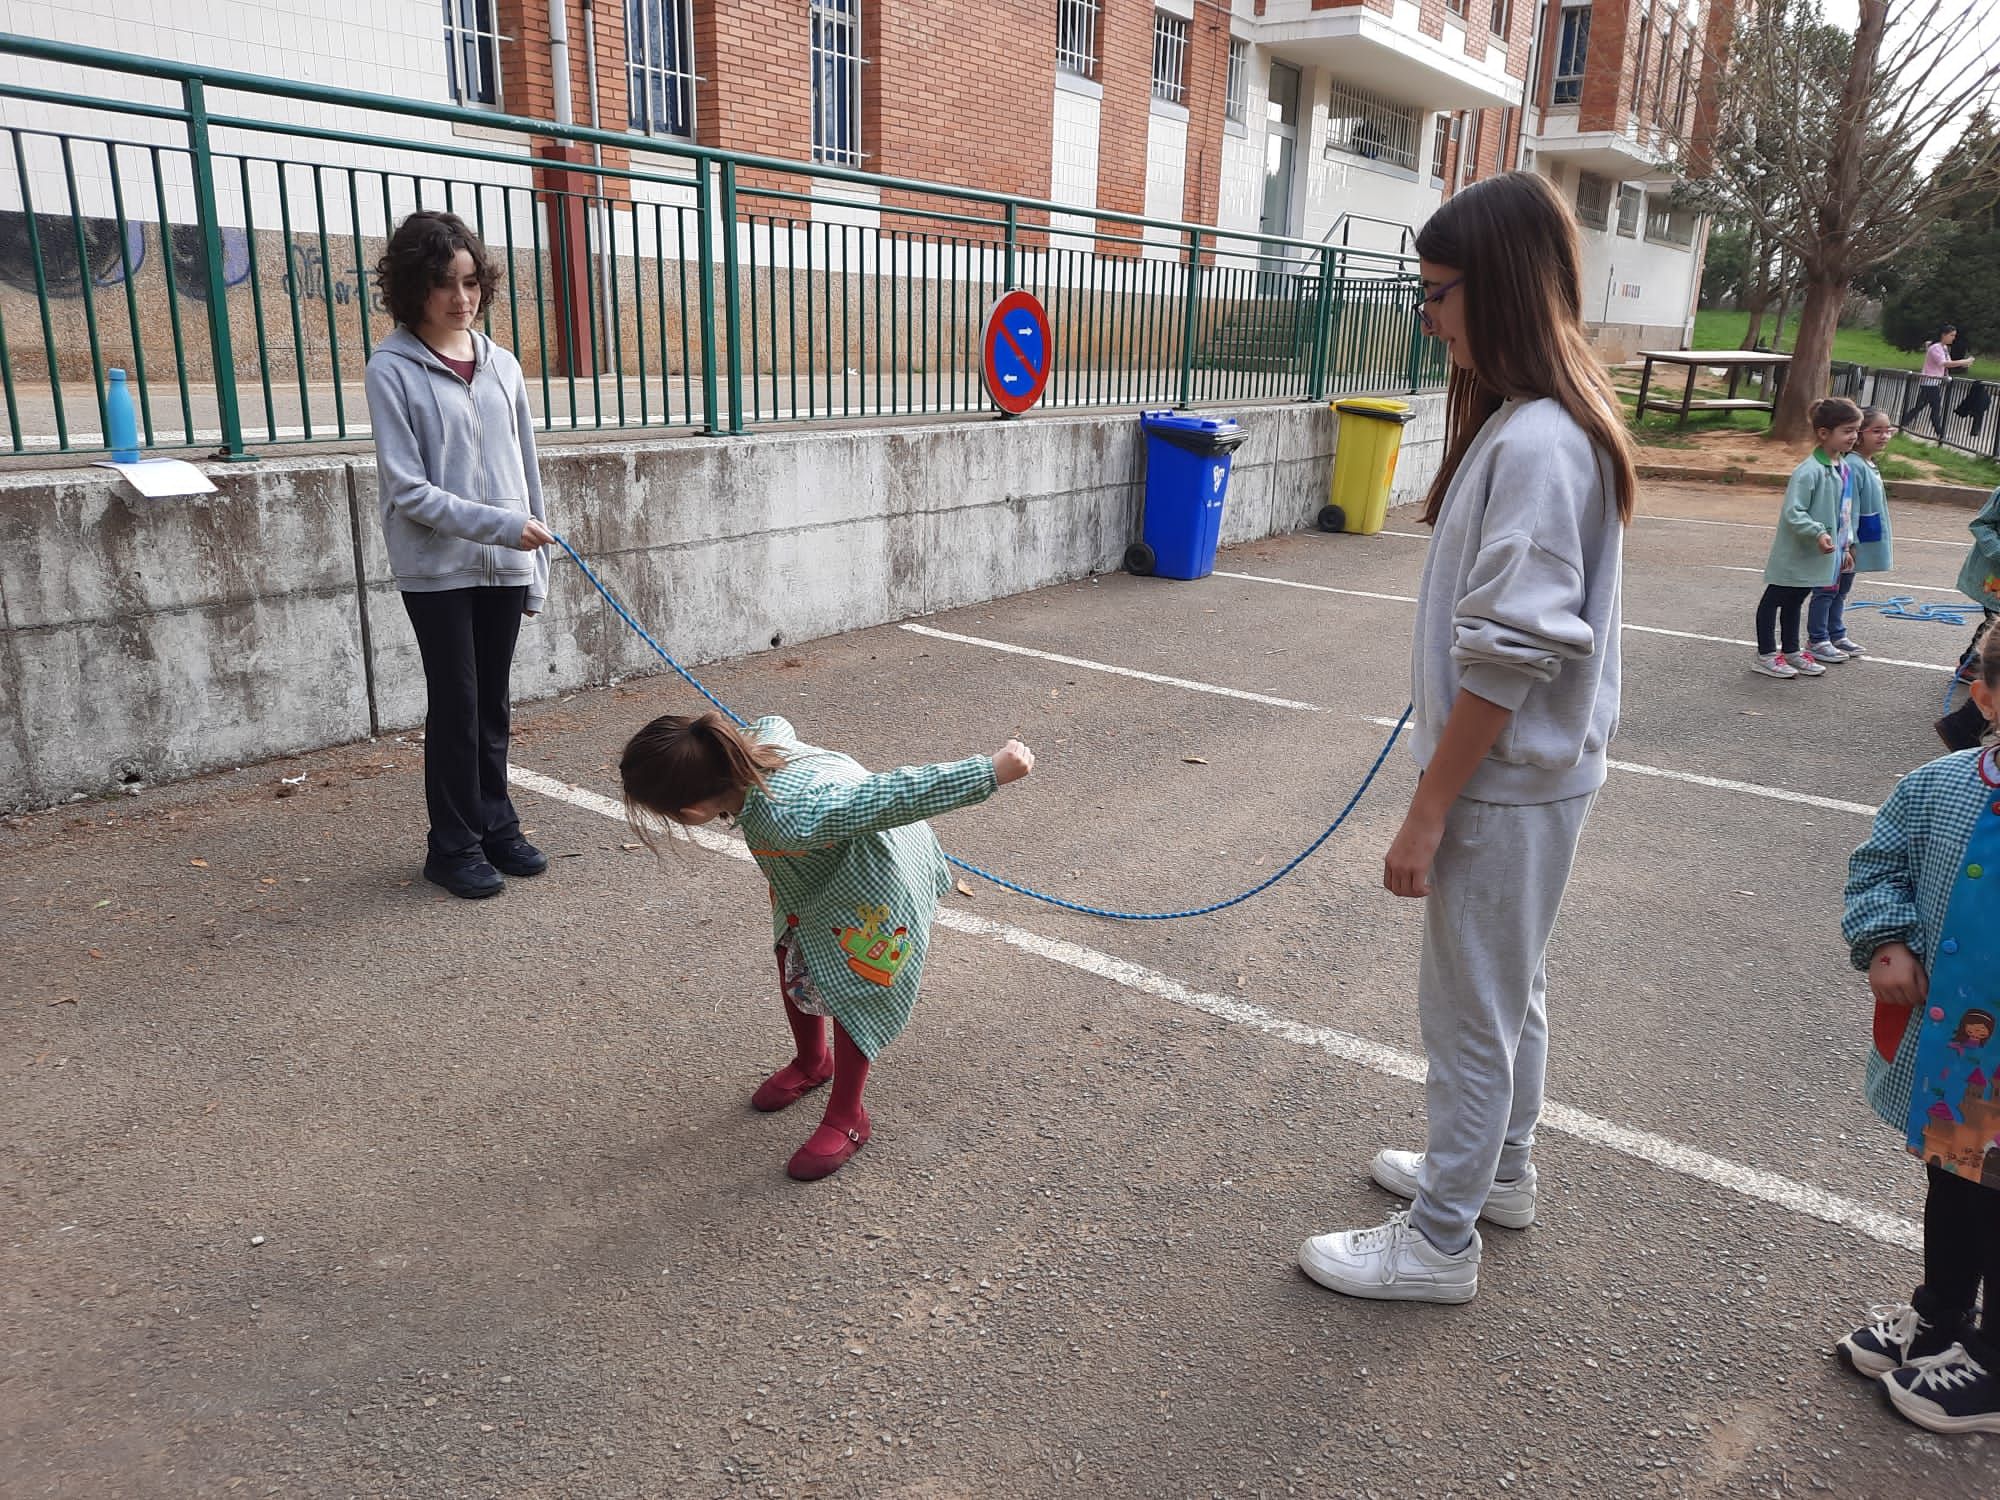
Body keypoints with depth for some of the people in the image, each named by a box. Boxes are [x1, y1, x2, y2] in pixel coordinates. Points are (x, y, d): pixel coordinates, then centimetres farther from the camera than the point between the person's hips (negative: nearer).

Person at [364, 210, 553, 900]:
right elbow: (408, 490, -12)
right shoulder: (393, 369, -7)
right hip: (438, 567, -4)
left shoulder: (501, 364, 8)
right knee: (456, 705, 2)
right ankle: (455, 847, 15)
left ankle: (496, 828, 25)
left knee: (493, 705, 12)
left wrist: (536, 570, 10)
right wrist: (501, 525, -20)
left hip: (505, 565, 4)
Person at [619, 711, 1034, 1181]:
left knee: (848, 989, 0)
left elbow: (898, 794, -46)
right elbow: (776, 725, 2)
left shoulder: (790, 820, -47)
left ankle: (846, 1119, 21)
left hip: (875, 882, -8)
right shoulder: (753, 743, -24)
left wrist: (991, 771, -41)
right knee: (794, 959, 19)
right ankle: (811, 1062, 45)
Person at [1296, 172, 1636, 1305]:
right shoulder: (1552, 421, 8)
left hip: (1508, 783, -10)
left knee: (1473, 1008, 4)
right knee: (1511, 986, 23)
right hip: (1532, 771, 10)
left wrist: (1427, 813, -19)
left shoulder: (1534, 443, -23)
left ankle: (1440, 1243, 21)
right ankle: (1497, 1170, 43)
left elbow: (1508, 658, -25)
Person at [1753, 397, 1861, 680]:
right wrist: (1818, 532, -33)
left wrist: (1844, 545, 17)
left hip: (1819, 558, 9)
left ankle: (1790, 651, 32)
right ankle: (1766, 654, 14)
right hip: (1795, 554, -9)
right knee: (1773, 600, 6)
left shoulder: (1845, 469, 5)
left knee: (1795, 602, 21)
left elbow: (1844, 511, 16)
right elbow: (1793, 512, -25)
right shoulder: (1809, 472, -22)